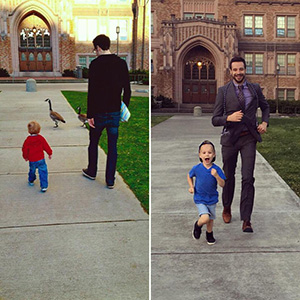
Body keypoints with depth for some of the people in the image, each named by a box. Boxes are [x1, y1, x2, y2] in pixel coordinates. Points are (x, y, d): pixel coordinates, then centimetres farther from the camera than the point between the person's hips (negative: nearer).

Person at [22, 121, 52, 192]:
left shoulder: (28, 140, -9)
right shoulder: (41, 138, -10)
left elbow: (24, 149, -1)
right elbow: (46, 147, -3)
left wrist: (25, 157, 16)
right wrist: (50, 153, 13)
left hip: (32, 160, 2)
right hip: (40, 159, -2)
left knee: (32, 170, 26)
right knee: (43, 172, 1)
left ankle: (31, 181, 49)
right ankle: (44, 186, -6)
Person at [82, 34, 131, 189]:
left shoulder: (95, 64, -12)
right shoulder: (121, 63, 1)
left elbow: (91, 91, -14)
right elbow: (127, 90, 4)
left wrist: (90, 115, -10)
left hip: (99, 112, -3)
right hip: (116, 112, 3)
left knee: (93, 143, 18)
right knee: (112, 147, 9)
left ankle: (91, 172, 33)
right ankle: (110, 180, 13)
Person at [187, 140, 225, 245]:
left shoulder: (216, 169, -12)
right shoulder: (196, 168, -13)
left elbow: (222, 184, -14)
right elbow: (189, 176, 9)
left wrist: (216, 176, -30)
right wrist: (191, 186, -3)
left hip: (212, 199, 2)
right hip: (199, 199, -2)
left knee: (211, 219, 18)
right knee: (205, 218, -20)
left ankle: (209, 234, 46)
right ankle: (197, 225, 15)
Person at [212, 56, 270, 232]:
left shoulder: (255, 89, 5)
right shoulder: (223, 91, -1)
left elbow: (265, 107, 23)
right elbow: (215, 120, -3)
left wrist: (265, 122, 5)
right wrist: (229, 118, -23)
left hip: (249, 138, 0)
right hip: (230, 138, 0)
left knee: (248, 178, -8)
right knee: (229, 177, 12)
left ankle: (246, 220, -6)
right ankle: (227, 208, 37)